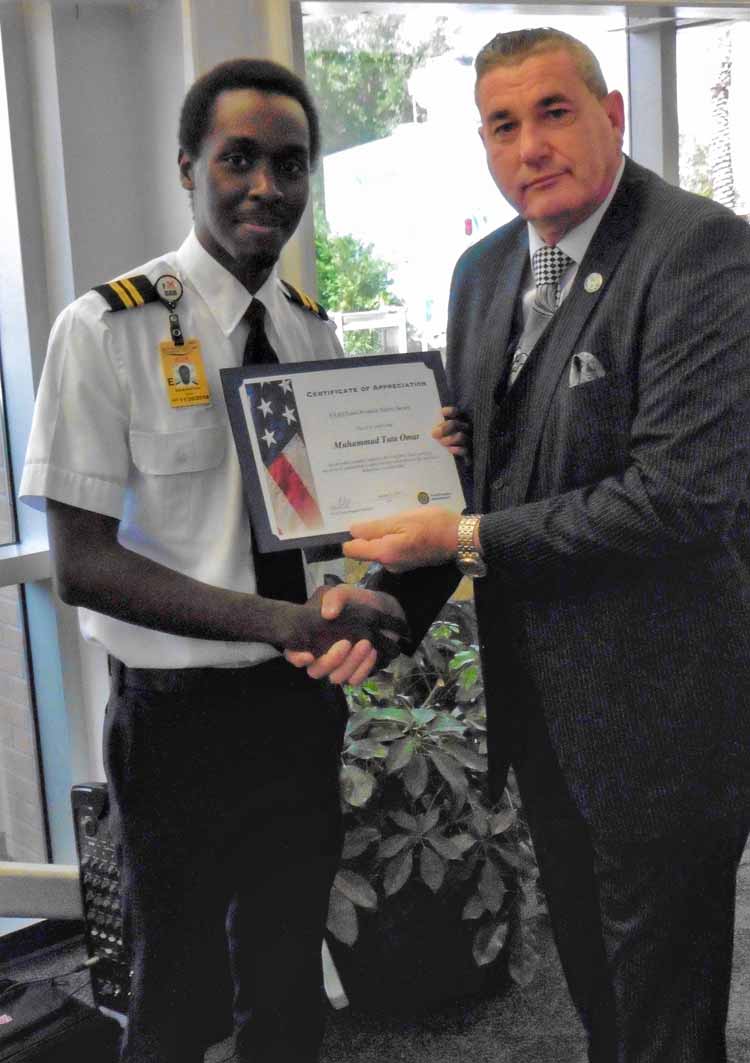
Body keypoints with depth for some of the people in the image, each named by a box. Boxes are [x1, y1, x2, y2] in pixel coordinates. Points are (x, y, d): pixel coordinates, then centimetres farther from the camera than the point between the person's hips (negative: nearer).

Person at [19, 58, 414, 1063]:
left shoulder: (314, 330, 5)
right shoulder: (107, 329, -14)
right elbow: (82, 564, -17)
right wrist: (286, 623, -26)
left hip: (305, 706, 5)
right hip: (182, 717, -5)